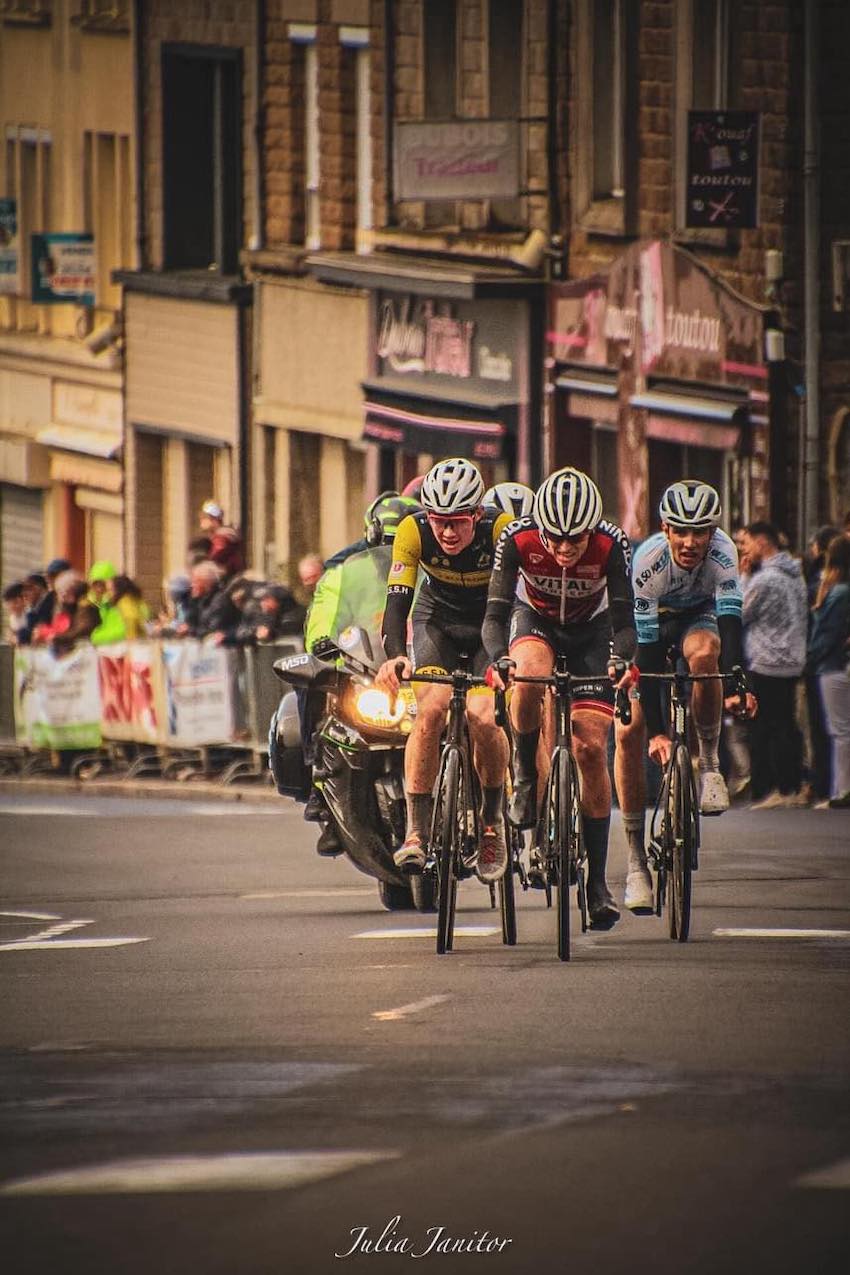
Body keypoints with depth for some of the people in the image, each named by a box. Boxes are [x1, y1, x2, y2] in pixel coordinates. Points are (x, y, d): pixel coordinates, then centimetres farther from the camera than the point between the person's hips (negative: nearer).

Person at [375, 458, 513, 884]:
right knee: (431, 708, -25)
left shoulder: (502, 530, -30)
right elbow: (397, 599, -30)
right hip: (438, 621, 1)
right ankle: (416, 831, -19)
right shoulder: (413, 531, -25)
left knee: (483, 717, -23)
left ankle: (492, 821, 1)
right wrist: (394, 655, -49)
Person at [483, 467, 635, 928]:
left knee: (591, 747, -12)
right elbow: (495, 615, -30)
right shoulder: (517, 540, -30)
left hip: (590, 630, 0)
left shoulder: (611, 544, -30)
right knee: (530, 676, -38)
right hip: (535, 621, 0)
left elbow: (623, 621, -29)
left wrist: (621, 660, -50)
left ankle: (597, 880, -5)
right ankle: (525, 776, -12)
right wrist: (500, 659, -50)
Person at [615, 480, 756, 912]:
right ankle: (635, 859, -10)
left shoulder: (722, 553, -30)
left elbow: (730, 620, -38)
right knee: (629, 732, -17)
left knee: (704, 652, -37)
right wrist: (656, 731, -38)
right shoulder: (648, 563, -33)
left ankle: (708, 763, -17)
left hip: (696, 618, 1)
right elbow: (646, 650, -34)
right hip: (652, 623, -1)